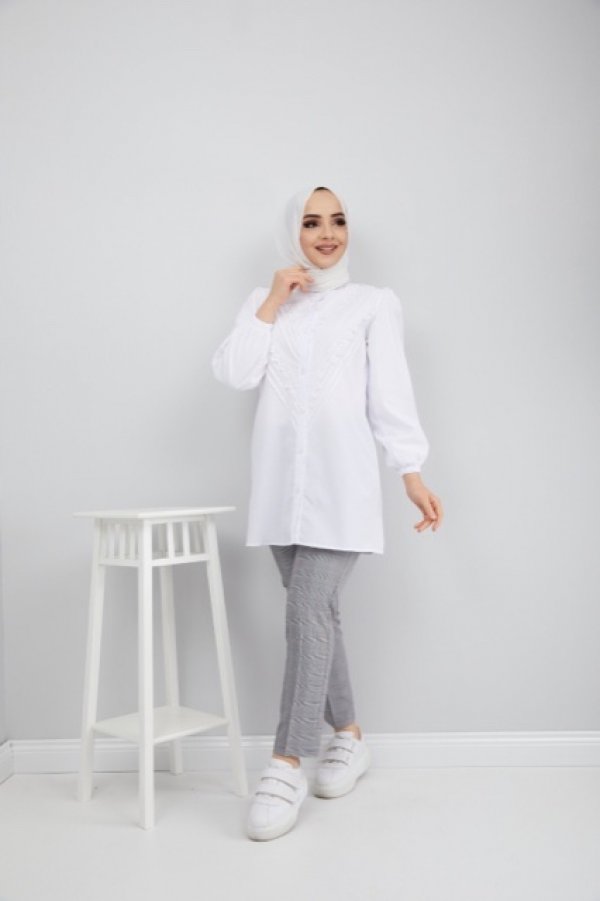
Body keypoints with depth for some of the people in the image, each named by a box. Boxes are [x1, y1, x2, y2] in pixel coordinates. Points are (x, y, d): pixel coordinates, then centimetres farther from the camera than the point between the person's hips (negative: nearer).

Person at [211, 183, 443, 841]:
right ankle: (349, 736, 24)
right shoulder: (265, 303, 17)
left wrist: (413, 473, -6)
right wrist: (271, 304, -1)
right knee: (316, 612, 8)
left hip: (341, 478, -3)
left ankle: (286, 765, -10)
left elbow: (392, 394, 2)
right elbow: (234, 374, 3)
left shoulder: (374, 303, 8)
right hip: (279, 479, 4)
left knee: (310, 611, -14)